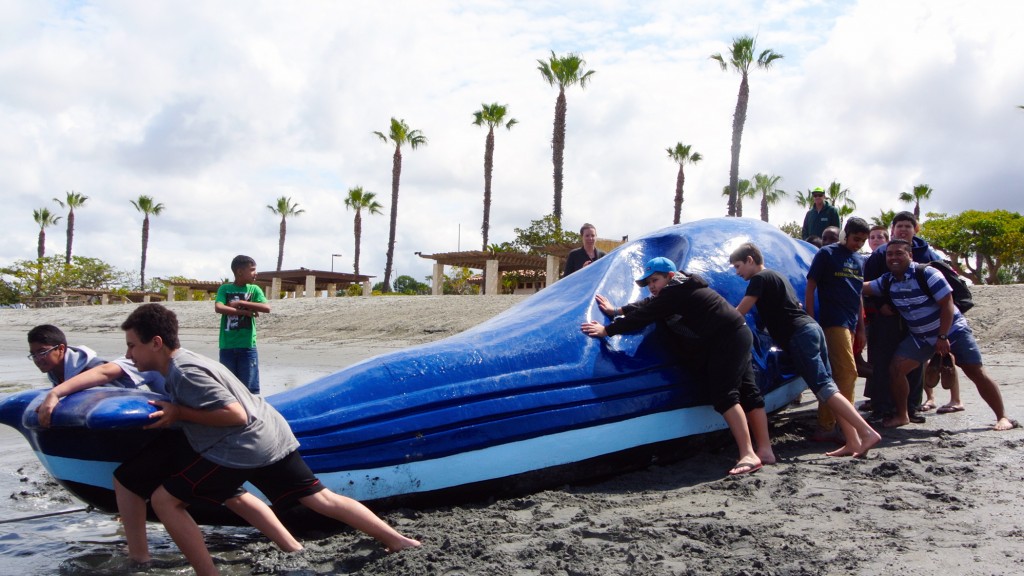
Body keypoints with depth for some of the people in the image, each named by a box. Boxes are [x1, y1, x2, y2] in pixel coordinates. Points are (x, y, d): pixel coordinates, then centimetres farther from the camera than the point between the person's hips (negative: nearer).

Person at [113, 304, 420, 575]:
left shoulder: (184, 373, -16)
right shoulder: (183, 362, 14)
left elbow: (235, 414, -22)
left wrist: (178, 413, -15)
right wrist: (171, 410, 13)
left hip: (244, 447, -10)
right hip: (267, 438, 10)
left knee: (165, 499, -1)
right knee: (322, 498, 9)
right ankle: (396, 540, 8)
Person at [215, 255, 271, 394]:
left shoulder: (254, 289, 6)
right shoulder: (225, 288, 4)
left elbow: (267, 308, -9)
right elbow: (218, 308, -14)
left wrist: (241, 303, -12)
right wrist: (244, 311, -15)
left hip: (247, 346, 0)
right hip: (227, 346, 0)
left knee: (250, 388, 1)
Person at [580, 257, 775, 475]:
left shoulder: (676, 292, -16)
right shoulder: (680, 288, 15)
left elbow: (645, 315, -18)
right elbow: (648, 305, 24)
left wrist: (607, 330, -14)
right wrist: (618, 311, 24)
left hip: (727, 338, -11)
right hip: (738, 335, 11)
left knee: (726, 394, -15)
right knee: (747, 392, 11)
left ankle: (748, 455, -18)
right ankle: (765, 450, 16)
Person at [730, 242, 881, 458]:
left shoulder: (760, 278, -2)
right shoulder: (777, 277, 27)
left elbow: (738, 313, -5)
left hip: (799, 335, -9)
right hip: (811, 327, 9)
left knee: (824, 388, -14)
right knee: (827, 387, 3)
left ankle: (867, 432, -22)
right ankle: (852, 441, -2)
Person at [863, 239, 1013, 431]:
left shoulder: (927, 273, -21)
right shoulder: (887, 281, -4)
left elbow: (947, 304, -21)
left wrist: (942, 337, -22)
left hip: (952, 330, -5)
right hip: (920, 336, 5)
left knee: (977, 373, -6)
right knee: (895, 368, -9)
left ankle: (1002, 417, 6)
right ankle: (901, 415, 4)